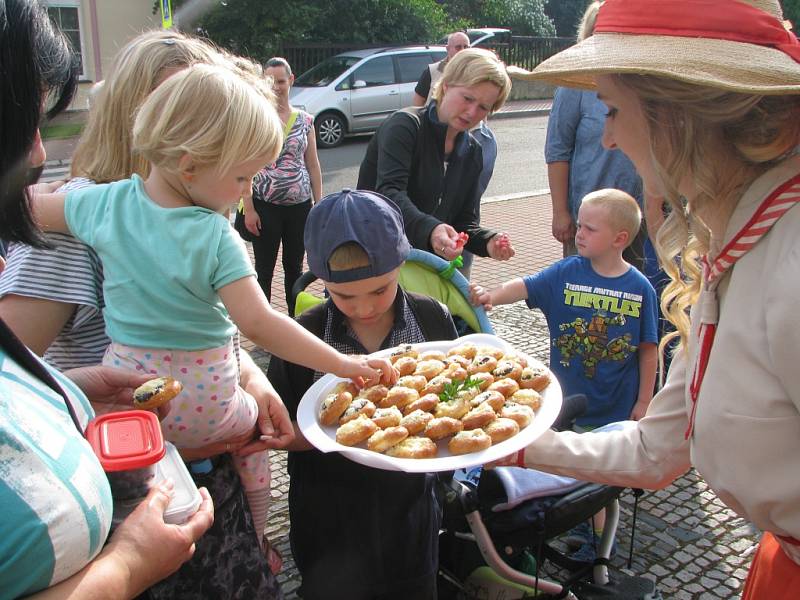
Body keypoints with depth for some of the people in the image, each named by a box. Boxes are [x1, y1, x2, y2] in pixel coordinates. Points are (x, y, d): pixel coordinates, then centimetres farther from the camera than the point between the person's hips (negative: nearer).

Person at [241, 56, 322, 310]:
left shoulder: (305, 120, 5)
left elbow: (313, 165, 9)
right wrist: (248, 209, -10)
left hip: (299, 205, 3)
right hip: (265, 205, -3)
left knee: (294, 266, 15)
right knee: (264, 269, 5)